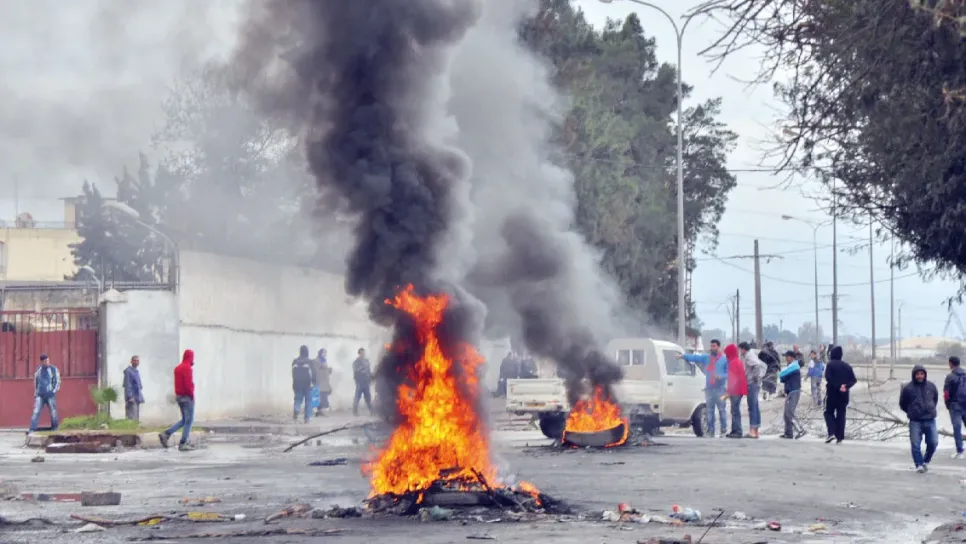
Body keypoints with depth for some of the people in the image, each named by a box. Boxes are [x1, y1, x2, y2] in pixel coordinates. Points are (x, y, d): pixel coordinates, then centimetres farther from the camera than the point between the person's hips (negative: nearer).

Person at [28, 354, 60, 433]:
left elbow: (57, 382, 0)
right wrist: (35, 393, 13)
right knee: (36, 412, -8)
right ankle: (32, 429, -13)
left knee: (53, 412, 1)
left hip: (50, 395, -2)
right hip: (40, 395, 2)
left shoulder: (54, 369, 1)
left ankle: (54, 429, 13)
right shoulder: (38, 370, 10)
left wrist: (54, 391, -12)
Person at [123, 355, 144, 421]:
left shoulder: (137, 371, 16)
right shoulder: (128, 371, -11)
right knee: (131, 418, -12)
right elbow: (127, 385, -16)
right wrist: (130, 396, -21)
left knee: (136, 418, 10)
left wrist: (141, 397, 18)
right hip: (132, 398, -9)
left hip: (137, 398, 9)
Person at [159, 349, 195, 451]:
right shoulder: (187, 368, -15)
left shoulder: (177, 368, 13)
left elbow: (177, 383, 14)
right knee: (189, 420, -1)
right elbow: (188, 383, -21)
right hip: (187, 397, -9)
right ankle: (183, 444, -3)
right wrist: (192, 395, -10)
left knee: (184, 420, 16)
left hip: (179, 396, 9)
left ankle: (166, 434, 4)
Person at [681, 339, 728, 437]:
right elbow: (695, 357, 2)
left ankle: (724, 430, 1)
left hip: (720, 388, -3)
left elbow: (729, 373, 1)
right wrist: (683, 356, -10)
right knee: (710, 411, 5)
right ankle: (711, 431, 8)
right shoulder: (706, 357, 12)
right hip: (709, 388, 3)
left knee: (721, 410, -5)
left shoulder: (725, 359, 3)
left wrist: (721, 377, -16)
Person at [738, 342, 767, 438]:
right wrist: (760, 376, 14)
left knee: (752, 407, -11)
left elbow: (757, 365, -28)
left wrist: (757, 377, -19)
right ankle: (756, 432, 13)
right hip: (755, 384, 10)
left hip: (752, 384, -10)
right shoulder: (751, 355, 17)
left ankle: (752, 431, -14)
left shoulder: (749, 356, -11)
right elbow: (763, 366, 23)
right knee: (755, 407, 10)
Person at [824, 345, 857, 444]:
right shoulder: (847, 366, 9)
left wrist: (838, 386, -17)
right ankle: (840, 437, 3)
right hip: (844, 395, 4)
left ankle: (831, 432, -10)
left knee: (829, 412, 9)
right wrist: (846, 386, -9)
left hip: (832, 393, -4)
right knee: (841, 414, 9)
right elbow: (853, 380, 3)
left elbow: (828, 378, -19)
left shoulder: (830, 364, -6)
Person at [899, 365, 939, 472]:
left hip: (930, 420, 2)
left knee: (933, 443, 3)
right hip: (915, 422, -2)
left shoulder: (931, 386, 3)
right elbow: (902, 404, 6)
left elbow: (935, 399, 21)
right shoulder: (908, 388, -6)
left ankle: (926, 461, 24)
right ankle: (919, 464, 5)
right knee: (916, 444, -5)